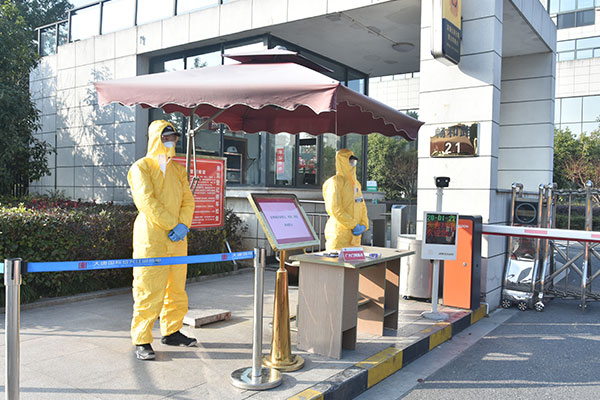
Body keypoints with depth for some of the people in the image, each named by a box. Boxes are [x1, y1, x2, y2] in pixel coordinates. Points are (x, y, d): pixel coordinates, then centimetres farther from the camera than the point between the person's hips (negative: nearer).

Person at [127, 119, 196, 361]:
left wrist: (184, 225, -5)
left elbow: (188, 200, 12)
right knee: (149, 291, -5)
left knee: (177, 288, 12)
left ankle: (171, 331, 26)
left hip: (177, 240, 7)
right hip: (151, 239, -6)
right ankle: (142, 341, 6)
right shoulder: (141, 168, -2)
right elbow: (147, 201, -14)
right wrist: (173, 224, -16)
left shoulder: (178, 170, 18)